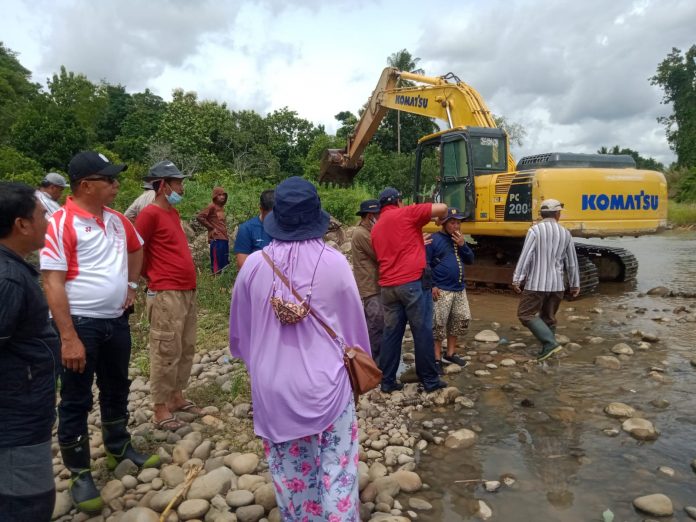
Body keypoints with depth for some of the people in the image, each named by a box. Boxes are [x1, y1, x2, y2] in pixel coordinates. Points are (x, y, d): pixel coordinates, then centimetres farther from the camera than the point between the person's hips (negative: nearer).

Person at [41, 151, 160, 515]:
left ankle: (119, 449, 40)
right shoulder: (61, 224, -16)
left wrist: (132, 285, 14)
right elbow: (52, 283, -20)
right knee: (76, 401, 7)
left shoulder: (117, 220, 5)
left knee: (116, 389, 20)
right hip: (80, 324, -7)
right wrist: (68, 337, -23)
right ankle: (79, 475, 22)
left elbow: (136, 248, 26)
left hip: (117, 321, 7)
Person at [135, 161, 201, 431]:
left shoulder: (173, 212, 14)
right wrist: (153, 276, 2)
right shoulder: (150, 214, -12)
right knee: (166, 352, -2)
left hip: (187, 291, 9)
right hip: (166, 295, -9)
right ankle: (161, 409, 10)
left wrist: (188, 275, 12)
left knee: (186, 349, 15)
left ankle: (177, 397, 28)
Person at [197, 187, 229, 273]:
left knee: (225, 264, 11)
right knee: (217, 263, -7)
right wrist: (211, 228, -10)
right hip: (216, 239, -8)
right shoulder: (212, 206, -7)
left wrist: (226, 235, 11)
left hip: (224, 238, 8)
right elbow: (199, 217, -15)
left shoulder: (222, 207, 16)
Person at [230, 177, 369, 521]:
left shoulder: (254, 265, -10)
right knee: (336, 471, 14)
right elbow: (354, 323, -1)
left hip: (272, 388, 2)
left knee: (289, 473, 19)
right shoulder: (335, 263, -14)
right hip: (325, 384, -2)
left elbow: (240, 328, 4)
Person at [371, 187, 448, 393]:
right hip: (413, 282, -6)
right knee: (422, 332, 3)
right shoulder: (405, 213, -1)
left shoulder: (376, 228, 19)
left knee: (391, 333, 11)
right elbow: (442, 208, -6)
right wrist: (441, 219, 16)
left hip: (388, 286, 6)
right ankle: (430, 380, 13)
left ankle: (387, 381, 15)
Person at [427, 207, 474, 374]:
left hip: (459, 289, 8)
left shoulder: (459, 239, 14)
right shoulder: (434, 239, -9)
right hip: (441, 290, -8)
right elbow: (425, 264, -12)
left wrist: (462, 245, -6)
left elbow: (470, 260, 10)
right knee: (439, 325, -5)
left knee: (462, 320, 13)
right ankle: (437, 359, 6)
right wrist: (431, 285, -16)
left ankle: (450, 354, 27)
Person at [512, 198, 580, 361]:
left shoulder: (535, 230, -9)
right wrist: (575, 284, 22)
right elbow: (572, 262, 12)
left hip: (537, 283, -6)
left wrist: (517, 279, -9)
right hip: (557, 284, 6)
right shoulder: (565, 234, 7)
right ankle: (548, 349, 20)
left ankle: (550, 342, -8)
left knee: (526, 314, 2)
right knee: (549, 318, 16)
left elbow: (525, 256, -14)